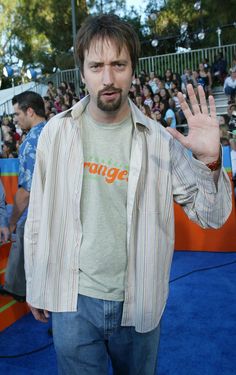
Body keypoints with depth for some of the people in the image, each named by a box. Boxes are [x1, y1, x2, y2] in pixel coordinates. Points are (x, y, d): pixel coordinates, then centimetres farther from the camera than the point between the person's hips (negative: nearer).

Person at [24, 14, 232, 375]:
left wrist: (209, 160, -25)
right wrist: (35, 285, 7)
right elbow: (40, 215, 0)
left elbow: (211, 217, -6)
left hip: (139, 302, 1)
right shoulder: (58, 131, -7)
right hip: (73, 299, 0)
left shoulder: (159, 140, -9)